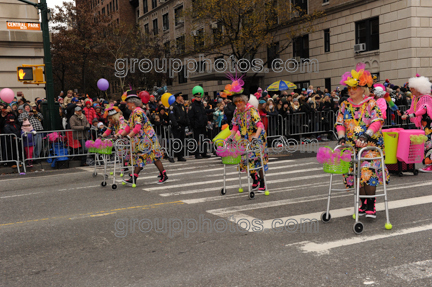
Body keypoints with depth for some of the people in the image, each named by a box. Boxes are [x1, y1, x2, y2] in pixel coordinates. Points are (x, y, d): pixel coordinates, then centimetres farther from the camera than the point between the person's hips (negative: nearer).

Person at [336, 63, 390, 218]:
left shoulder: (371, 103, -3)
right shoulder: (345, 105, 10)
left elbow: (377, 121, -13)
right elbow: (340, 123, 7)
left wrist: (366, 136, -25)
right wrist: (341, 137, -10)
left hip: (371, 143, -4)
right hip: (352, 145, 4)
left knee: (368, 170, -16)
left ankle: (371, 205, -4)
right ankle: (363, 203, 16)